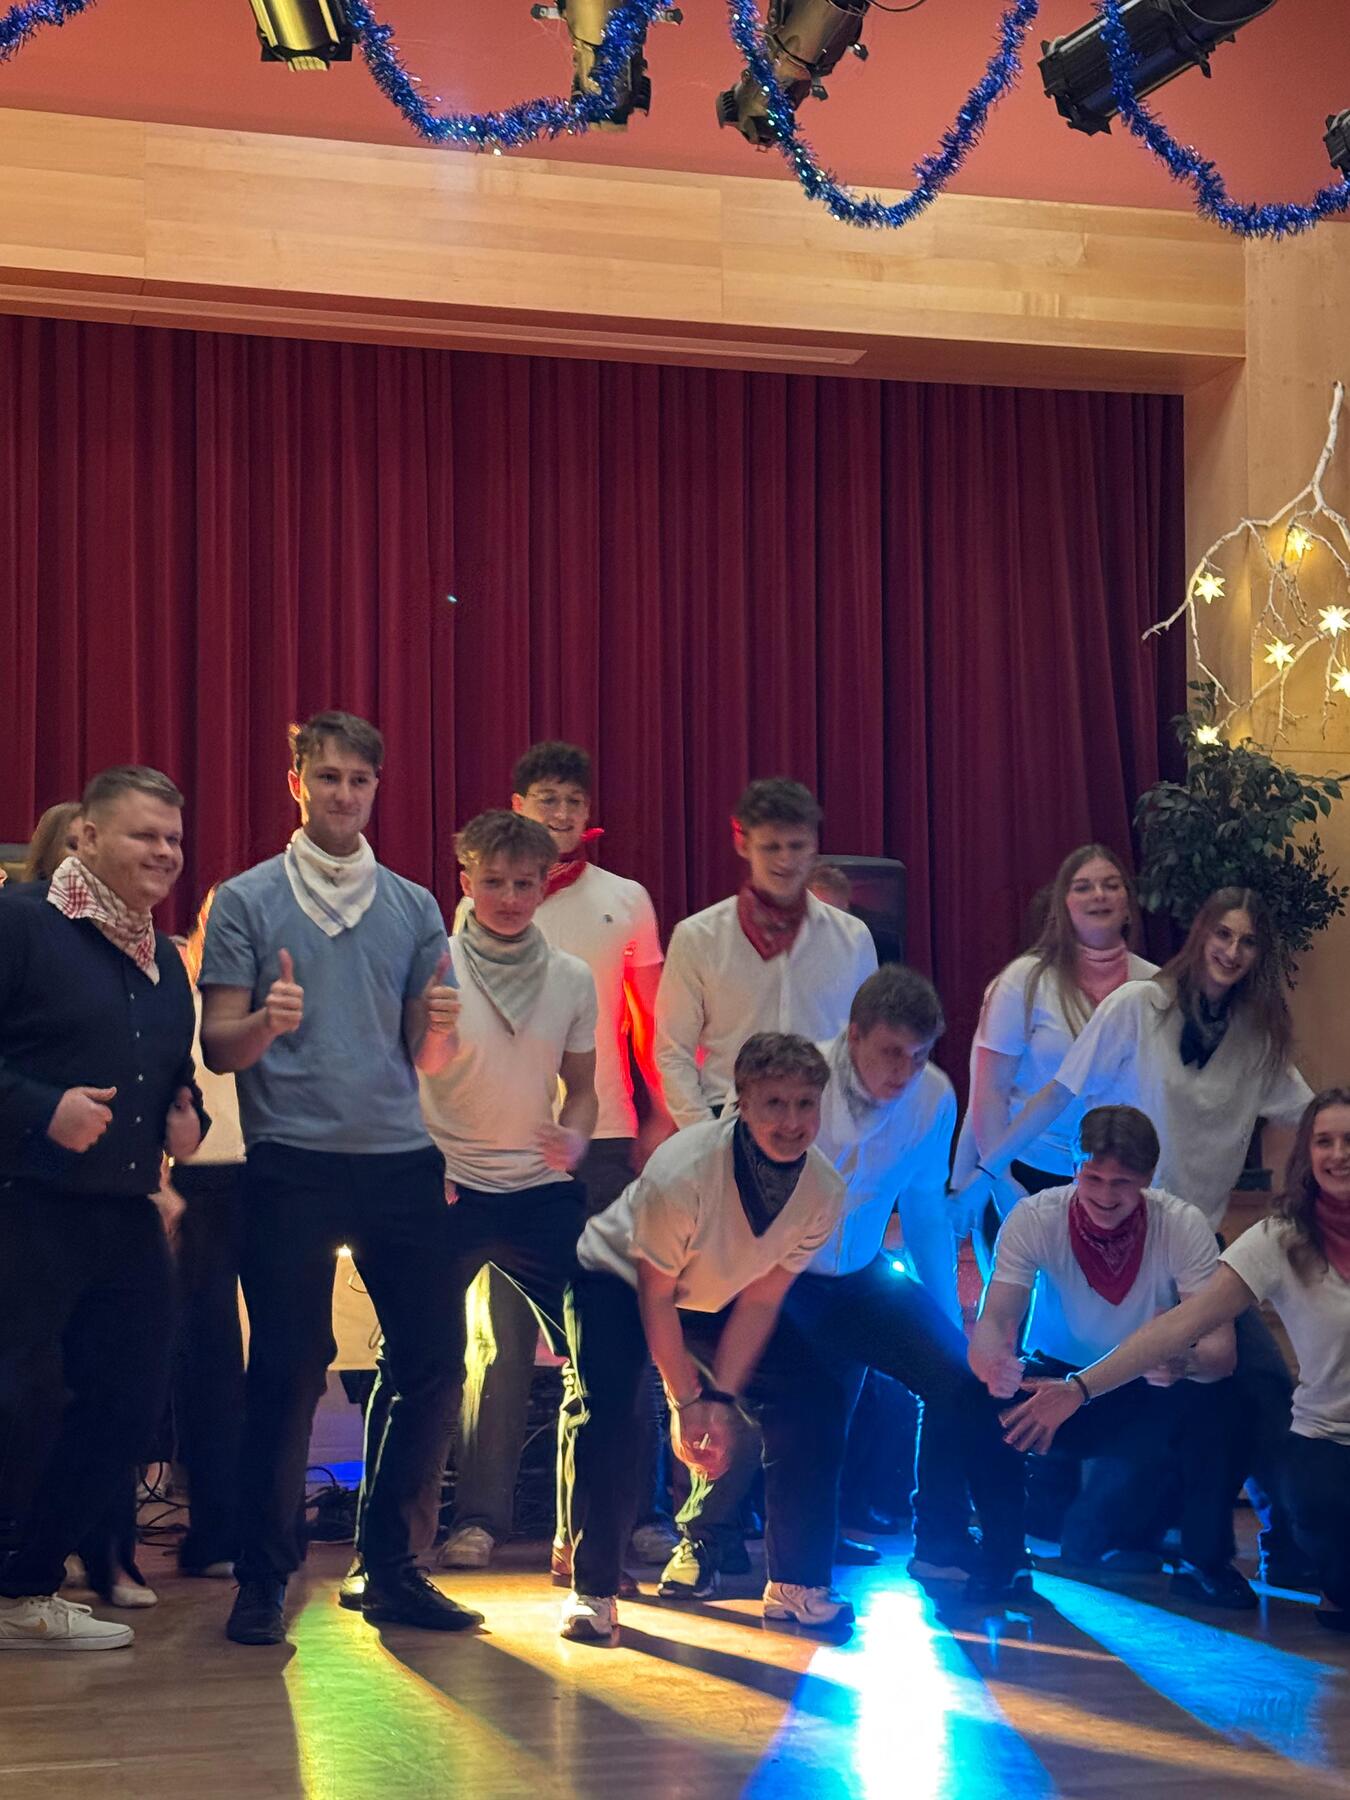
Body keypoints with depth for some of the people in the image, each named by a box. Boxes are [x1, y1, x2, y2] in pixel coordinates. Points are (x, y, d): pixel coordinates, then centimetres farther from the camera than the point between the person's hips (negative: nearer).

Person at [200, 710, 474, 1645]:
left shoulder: (414, 908, 13)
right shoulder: (247, 902, 3)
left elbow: (425, 1056, 14)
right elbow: (218, 1047, 0)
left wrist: (443, 1026, -9)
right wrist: (266, 1022, -21)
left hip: (402, 1160, 4)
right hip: (293, 1163, -3)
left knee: (434, 1364, 2)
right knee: (289, 1373, -2)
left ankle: (390, 1566, 16)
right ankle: (264, 1577, 10)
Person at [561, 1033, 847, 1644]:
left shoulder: (822, 1192, -21)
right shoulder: (681, 1172, -37)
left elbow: (761, 1300, -12)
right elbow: (655, 1295, -24)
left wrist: (721, 1397, -17)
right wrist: (687, 1399, -20)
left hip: (717, 1298, 5)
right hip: (617, 1277, -5)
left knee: (806, 1399, -8)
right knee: (608, 1412, -27)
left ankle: (795, 1584, 5)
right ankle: (592, 1591, -11)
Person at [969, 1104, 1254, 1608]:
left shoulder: (1182, 1226, -21)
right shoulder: (1034, 1218, -20)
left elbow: (1221, 1348, -27)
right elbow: (993, 1321, -26)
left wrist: (1186, 1363, -52)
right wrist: (993, 1361, -52)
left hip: (1147, 1395, 0)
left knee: (1210, 1395, -32)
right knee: (985, 1402, -32)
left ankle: (1205, 1561, -12)